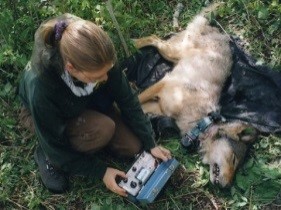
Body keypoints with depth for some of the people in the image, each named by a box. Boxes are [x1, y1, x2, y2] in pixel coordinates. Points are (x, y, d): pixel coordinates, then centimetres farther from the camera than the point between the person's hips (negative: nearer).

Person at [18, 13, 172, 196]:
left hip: (88, 104, 4)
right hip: (47, 118, -3)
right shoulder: (40, 87, -43)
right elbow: (54, 145, -28)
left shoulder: (97, 60, -33)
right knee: (103, 130, -32)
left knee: (133, 146, -9)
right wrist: (101, 171, -22)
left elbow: (127, 99, -17)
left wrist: (150, 144, -14)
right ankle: (49, 157, -5)